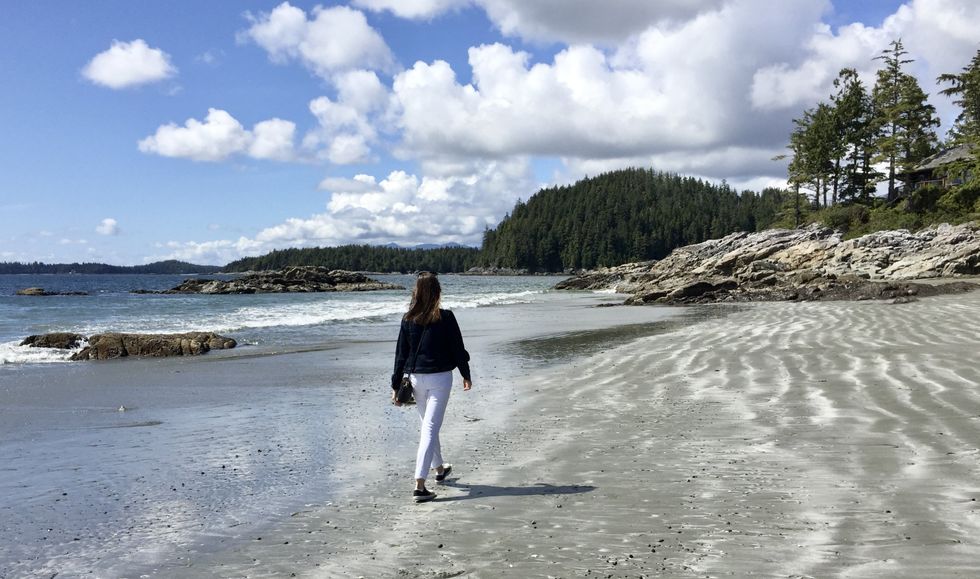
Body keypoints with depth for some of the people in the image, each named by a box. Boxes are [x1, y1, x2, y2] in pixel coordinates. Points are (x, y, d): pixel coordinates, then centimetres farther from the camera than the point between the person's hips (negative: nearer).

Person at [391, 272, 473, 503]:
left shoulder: (408, 319, -1)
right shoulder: (445, 318, -9)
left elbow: (401, 354, 3)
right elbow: (458, 349, -3)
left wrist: (396, 385, 9)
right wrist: (466, 375, 11)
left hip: (416, 378, 4)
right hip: (440, 378, -4)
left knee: (428, 425, 22)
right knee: (430, 429, -5)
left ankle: (439, 468, 41)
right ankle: (419, 485, -13)